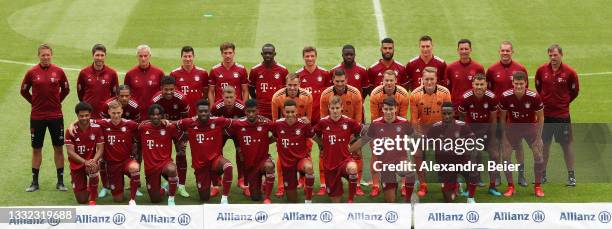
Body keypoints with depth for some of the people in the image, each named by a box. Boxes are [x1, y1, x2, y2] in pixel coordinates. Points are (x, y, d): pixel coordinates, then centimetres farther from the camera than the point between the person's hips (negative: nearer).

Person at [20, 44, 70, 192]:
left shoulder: (58, 72, -1)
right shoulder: (32, 72, -3)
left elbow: (66, 89, 13)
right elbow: (24, 91, 9)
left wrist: (57, 101, 5)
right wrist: (35, 102, 3)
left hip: (56, 115, 0)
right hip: (37, 116, 0)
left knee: (58, 148, 4)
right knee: (36, 149, 6)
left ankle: (60, 182, 12)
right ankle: (34, 182, 15)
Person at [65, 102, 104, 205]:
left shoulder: (96, 128, -9)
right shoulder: (71, 131, -12)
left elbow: (100, 149, -9)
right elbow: (70, 152, -16)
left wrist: (93, 161, -29)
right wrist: (85, 162, -30)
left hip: (91, 161, 0)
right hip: (77, 164, 0)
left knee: (93, 169, -40)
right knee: (81, 200, -2)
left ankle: (93, 200, -19)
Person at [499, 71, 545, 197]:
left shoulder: (534, 97, -22)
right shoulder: (505, 97, -20)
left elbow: (540, 117, -8)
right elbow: (502, 117, -4)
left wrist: (538, 136, -9)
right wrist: (503, 134, -5)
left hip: (530, 127, -1)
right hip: (513, 127, 1)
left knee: (538, 155, -8)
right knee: (505, 156, -8)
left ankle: (538, 186, 8)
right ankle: (510, 186, 7)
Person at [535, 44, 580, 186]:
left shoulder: (569, 72, -7)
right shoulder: (542, 70, -1)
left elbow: (574, 91, 5)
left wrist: (563, 102, 6)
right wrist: (543, 101, 11)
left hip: (562, 114, -2)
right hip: (544, 114, 2)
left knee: (566, 144, 1)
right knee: (544, 144, 9)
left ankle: (571, 176, 9)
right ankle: (542, 175, 19)